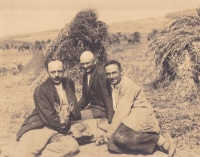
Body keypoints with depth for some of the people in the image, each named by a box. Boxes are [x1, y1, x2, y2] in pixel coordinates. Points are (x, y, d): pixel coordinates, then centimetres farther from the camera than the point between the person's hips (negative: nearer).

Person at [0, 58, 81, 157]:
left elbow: (73, 106, 23)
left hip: (57, 131, 5)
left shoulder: (69, 84, 10)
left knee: (73, 146, -26)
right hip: (39, 127, -4)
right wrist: (67, 128, -3)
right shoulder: (41, 90, -6)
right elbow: (49, 118, -11)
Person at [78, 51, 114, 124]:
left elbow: (107, 98, -17)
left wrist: (110, 120, -18)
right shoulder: (85, 75, 9)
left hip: (101, 110, -8)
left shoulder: (100, 73, -17)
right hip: (92, 107, 8)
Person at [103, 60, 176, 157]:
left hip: (140, 117, -9)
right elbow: (117, 110, 13)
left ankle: (159, 139, -17)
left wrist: (109, 134, -15)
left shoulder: (127, 84, -13)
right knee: (112, 145, -11)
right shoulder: (113, 85, 14)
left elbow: (122, 111, -19)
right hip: (130, 119, 9)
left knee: (120, 137, -34)